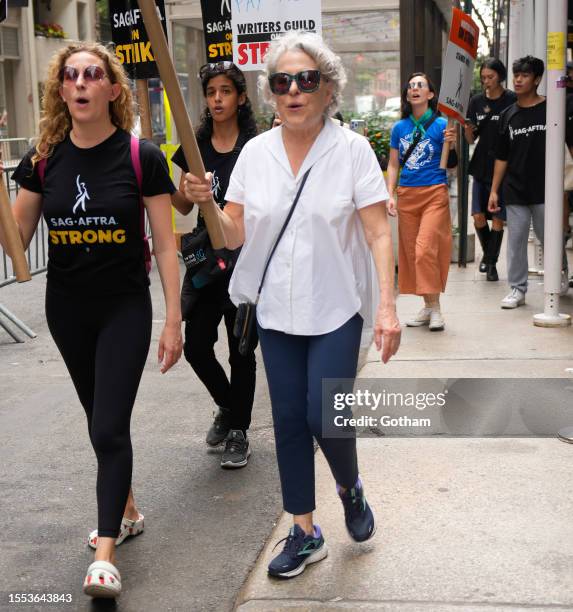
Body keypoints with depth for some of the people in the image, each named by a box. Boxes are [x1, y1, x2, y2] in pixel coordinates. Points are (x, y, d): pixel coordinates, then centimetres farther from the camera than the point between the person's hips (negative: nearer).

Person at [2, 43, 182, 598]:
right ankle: (126, 511, 38)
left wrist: (173, 321, -10)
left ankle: (104, 555, -3)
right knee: (101, 422, 17)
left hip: (125, 308, -4)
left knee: (109, 427, -9)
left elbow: (164, 245, -7)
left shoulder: (142, 157, -10)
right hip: (66, 311, 4)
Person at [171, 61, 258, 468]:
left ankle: (239, 431, 20)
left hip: (244, 256, -4)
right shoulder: (196, 146, 7)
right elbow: (183, 206, 11)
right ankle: (227, 405, 32)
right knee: (196, 346, 4)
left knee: (241, 350, 5)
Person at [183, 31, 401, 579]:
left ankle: (350, 487, 26)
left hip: (335, 311, -3)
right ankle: (305, 533, 24)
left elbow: (378, 233, -11)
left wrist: (388, 306, -19)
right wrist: (206, 203, -18)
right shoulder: (255, 152, 0)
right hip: (276, 312, 4)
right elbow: (234, 234, 2)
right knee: (289, 421, 9)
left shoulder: (351, 149, -8)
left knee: (324, 415, -9)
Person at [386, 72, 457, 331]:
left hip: (434, 193, -4)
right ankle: (427, 306, 17)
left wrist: (451, 144, -20)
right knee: (411, 251, 6)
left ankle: (435, 307, -3)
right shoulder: (399, 128, 9)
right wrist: (390, 195, 4)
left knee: (426, 249, -14)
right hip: (406, 195, 5)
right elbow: (393, 165, 13)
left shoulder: (441, 125, -2)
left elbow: (451, 164, -1)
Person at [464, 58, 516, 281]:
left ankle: (492, 263, 14)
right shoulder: (476, 101, 7)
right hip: (481, 167, 3)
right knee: (478, 217, 1)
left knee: (497, 219, 1)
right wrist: (467, 128, -13)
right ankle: (487, 253, 27)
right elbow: (471, 139, 9)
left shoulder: (512, 101, -6)